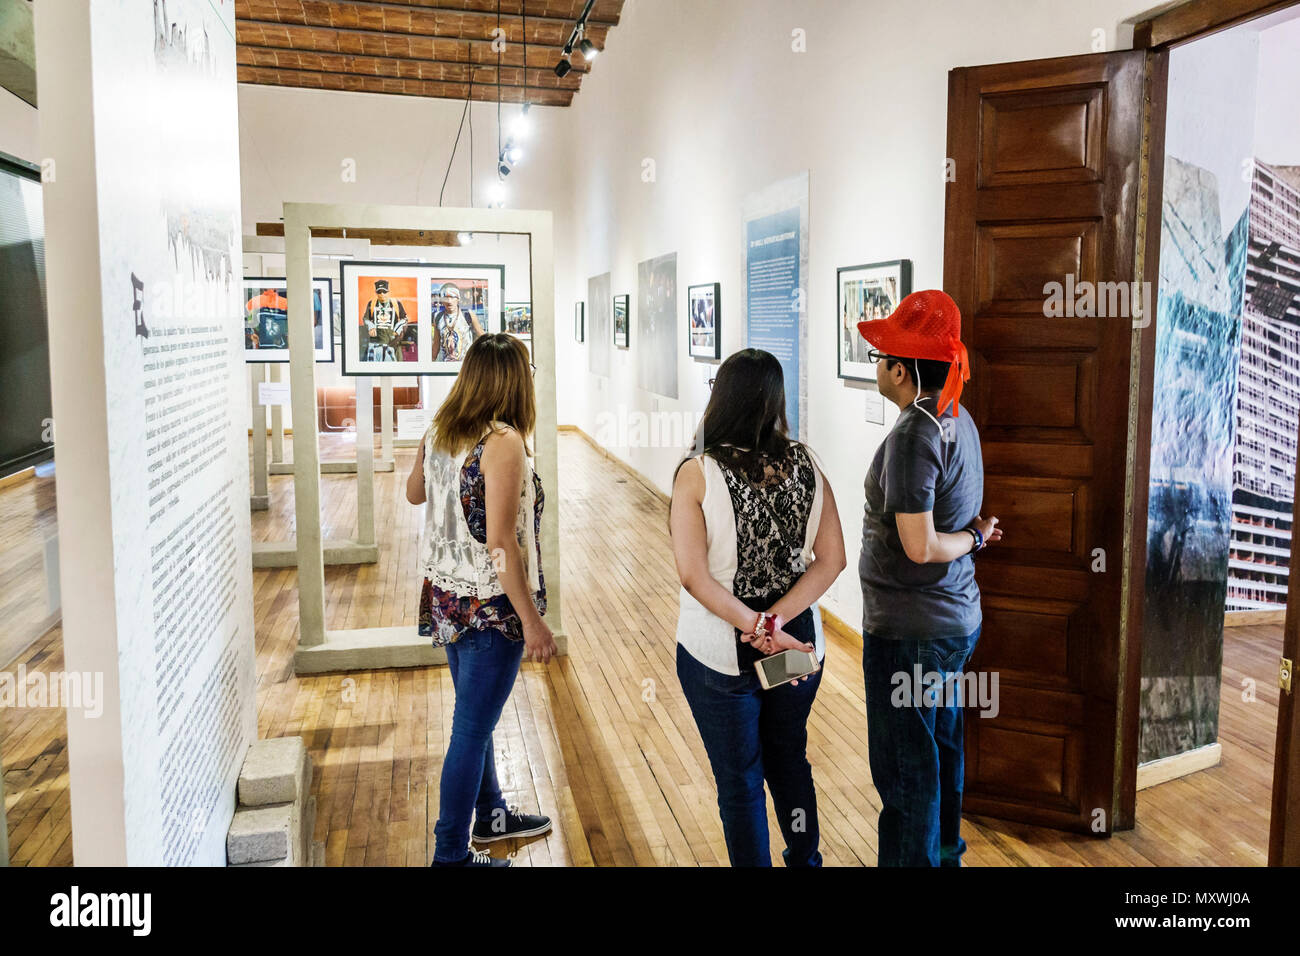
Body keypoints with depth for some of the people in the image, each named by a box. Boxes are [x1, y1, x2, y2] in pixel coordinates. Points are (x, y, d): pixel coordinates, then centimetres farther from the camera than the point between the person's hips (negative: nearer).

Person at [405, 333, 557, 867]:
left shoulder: (438, 433, 2)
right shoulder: (503, 441, -21)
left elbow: (414, 493, 20)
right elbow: (500, 543, -24)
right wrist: (532, 621, -19)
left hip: (446, 597, 8)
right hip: (490, 603, -8)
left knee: (477, 716, 24)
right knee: (472, 728, 5)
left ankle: (491, 814, 44)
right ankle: (451, 854, 19)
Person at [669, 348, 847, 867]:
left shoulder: (697, 474, -17)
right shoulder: (805, 465, -6)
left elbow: (693, 574, -23)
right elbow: (831, 559, -9)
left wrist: (756, 629, -20)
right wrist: (775, 622, -15)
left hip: (721, 654, -4)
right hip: (797, 644, 4)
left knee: (739, 780, 15)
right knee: (790, 763, 26)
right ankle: (805, 859, 44)